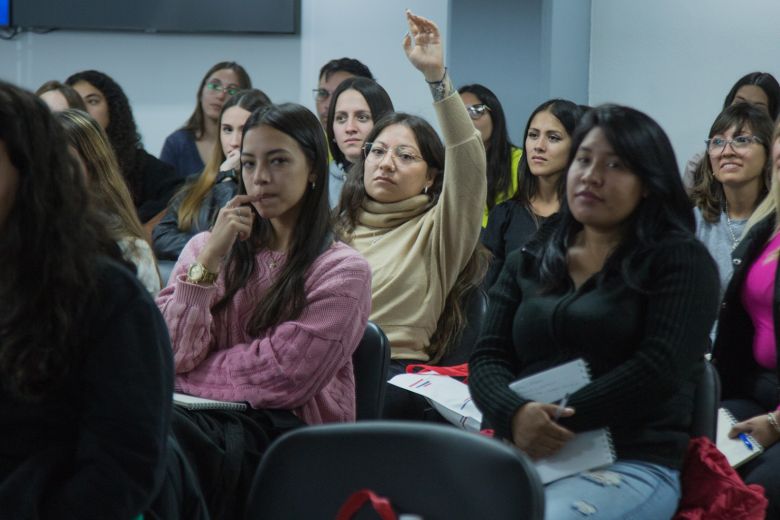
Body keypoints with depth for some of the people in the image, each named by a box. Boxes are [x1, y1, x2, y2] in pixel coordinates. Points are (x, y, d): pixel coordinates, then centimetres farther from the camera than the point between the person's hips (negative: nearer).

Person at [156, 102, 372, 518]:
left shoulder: (342, 270, 3)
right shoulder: (205, 247, 16)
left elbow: (282, 379, -7)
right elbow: (171, 352, 3)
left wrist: (183, 374, -1)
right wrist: (210, 259, -4)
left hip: (285, 432, -3)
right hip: (202, 418, 3)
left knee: (168, 434, -35)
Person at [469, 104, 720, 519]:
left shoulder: (681, 260, 5)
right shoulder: (527, 263, 20)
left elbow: (659, 369, -9)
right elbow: (488, 359, 10)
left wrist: (558, 423, -16)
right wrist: (516, 415, -14)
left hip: (631, 463, -4)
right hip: (522, 454, 4)